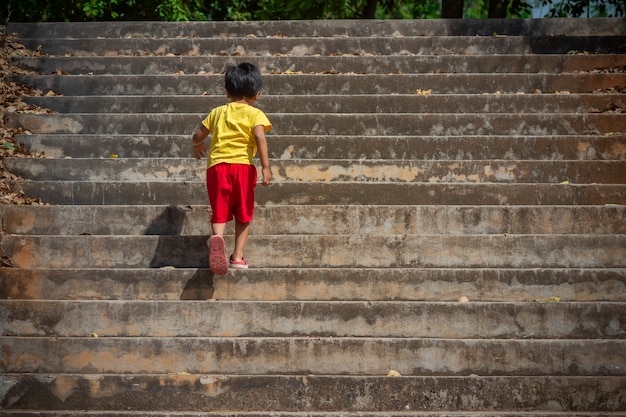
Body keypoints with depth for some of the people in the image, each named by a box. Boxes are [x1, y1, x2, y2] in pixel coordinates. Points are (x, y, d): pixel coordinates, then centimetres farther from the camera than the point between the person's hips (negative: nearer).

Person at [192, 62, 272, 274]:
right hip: (243, 165, -2)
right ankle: (238, 256, 12)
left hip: (217, 165, 2)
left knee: (219, 211, 2)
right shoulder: (255, 113, 7)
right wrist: (265, 166, -14)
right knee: (243, 214, 14)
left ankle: (217, 237, -30)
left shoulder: (217, 112, 18)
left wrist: (198, 145, 45)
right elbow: (260, 138, -10)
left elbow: (197, 136, 22)